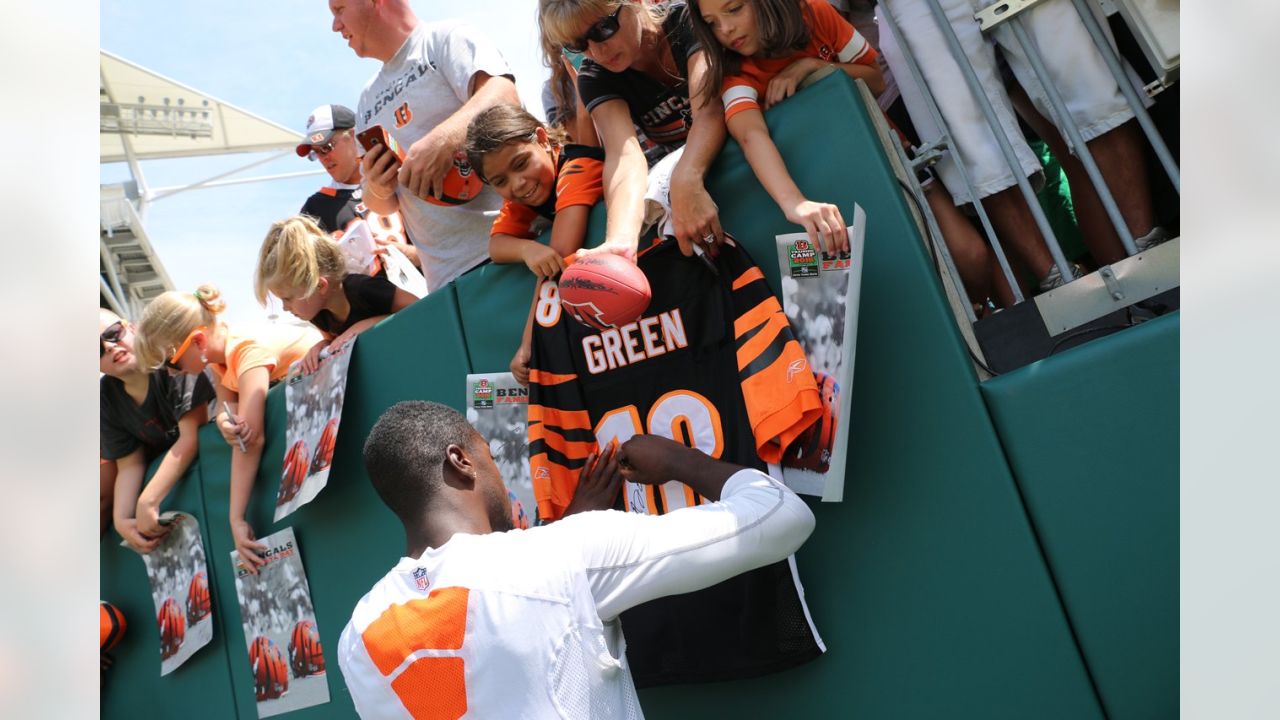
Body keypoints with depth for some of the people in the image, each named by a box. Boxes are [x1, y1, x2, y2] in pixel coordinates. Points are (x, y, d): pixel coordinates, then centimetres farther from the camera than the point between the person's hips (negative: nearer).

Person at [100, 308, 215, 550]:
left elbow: (191, 437, -33)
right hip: (157, 458, 5)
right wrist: (121, 518, -26)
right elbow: (130, 464, -9)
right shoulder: (105, 398, -11)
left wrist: (148, 502, -35)